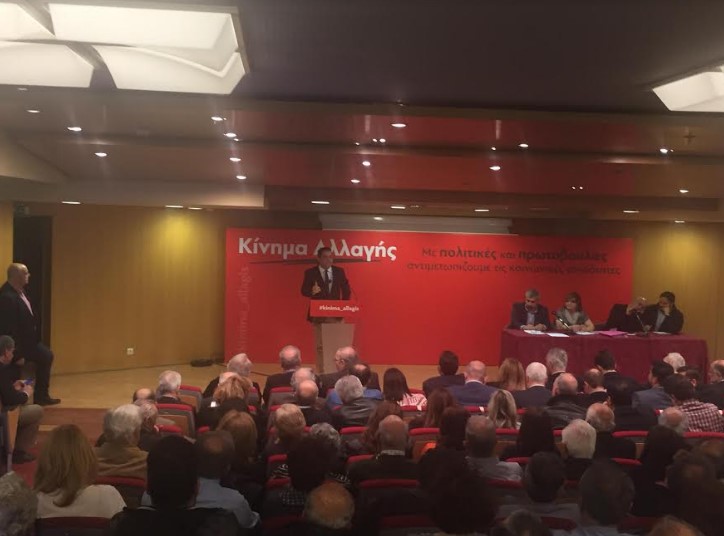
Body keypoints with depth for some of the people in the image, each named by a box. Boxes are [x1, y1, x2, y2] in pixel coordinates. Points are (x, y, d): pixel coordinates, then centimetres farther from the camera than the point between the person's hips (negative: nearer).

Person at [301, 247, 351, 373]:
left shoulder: (339, 271, 4)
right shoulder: (310, 273, -3)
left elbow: (346, 290, 11)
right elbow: (304, 291, -5)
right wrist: (312, 292, -27)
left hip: (335, 314, 2)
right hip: (318, 314, -1)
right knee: (320, 346, 3)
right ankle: (321, 372, 8)